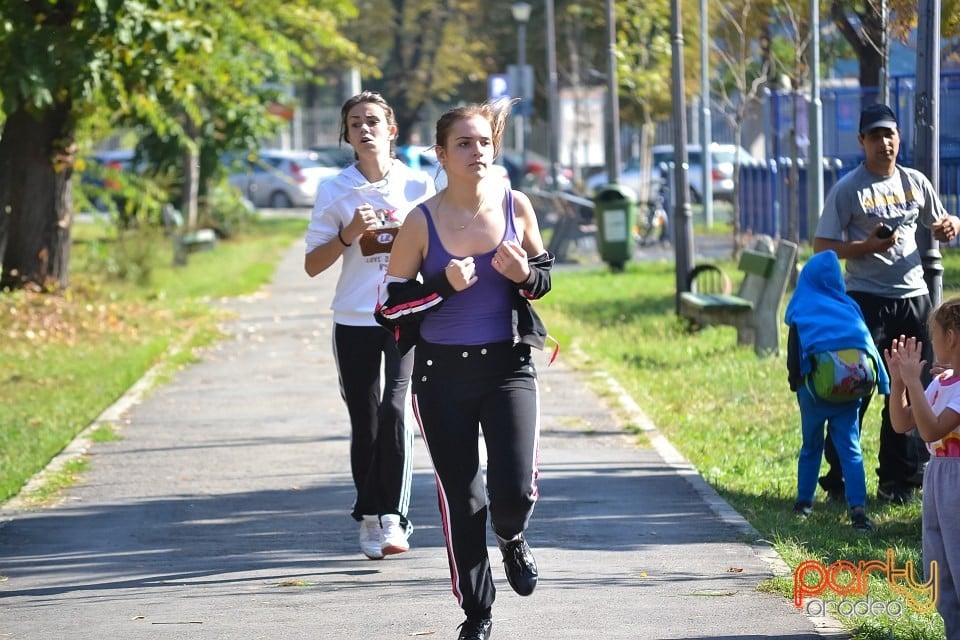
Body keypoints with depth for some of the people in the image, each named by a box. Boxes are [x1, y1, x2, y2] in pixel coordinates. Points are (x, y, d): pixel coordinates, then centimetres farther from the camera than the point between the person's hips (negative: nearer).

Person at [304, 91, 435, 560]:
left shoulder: (419, 186, 3)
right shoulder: (335, 191, 2)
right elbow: (313, 265, 1)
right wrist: (349, 234, -13)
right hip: (354, 323, 1)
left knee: (395, 410, -18)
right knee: (365, 426, 6)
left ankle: (393, 518, -15)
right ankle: (369, 517, 21)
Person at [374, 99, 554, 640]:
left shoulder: (516, 207, -3)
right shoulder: (422, 223, -8)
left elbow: (544, 277, 12)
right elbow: (390, 304, -4)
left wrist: (524, 275, -11)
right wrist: (444, 285, -19)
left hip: (508, 366, 0)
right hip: (442, 374, 0)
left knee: (515, 489, -15)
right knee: (461, 500, 5)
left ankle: (513, 539, 23)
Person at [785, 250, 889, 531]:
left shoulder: (800, 313, -1)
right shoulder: (849, 307, 3)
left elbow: (793, 357, -1)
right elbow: (868, 345, 3)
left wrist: (795, 383, 12)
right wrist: (876, 379, 9)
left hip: (814, 391, 0)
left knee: (811, 447, 17)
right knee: (851, 449, -2)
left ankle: (804, 502, 24)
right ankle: (858, 507, -15)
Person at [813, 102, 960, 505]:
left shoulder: (915, 182, 9)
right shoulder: (848, 189, -6)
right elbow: (822, 247, -7)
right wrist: (867, 246, -21)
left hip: (913, 298, 5)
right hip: (866, 301, -5)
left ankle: (899, 481, 17)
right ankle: (839, 481, 2)